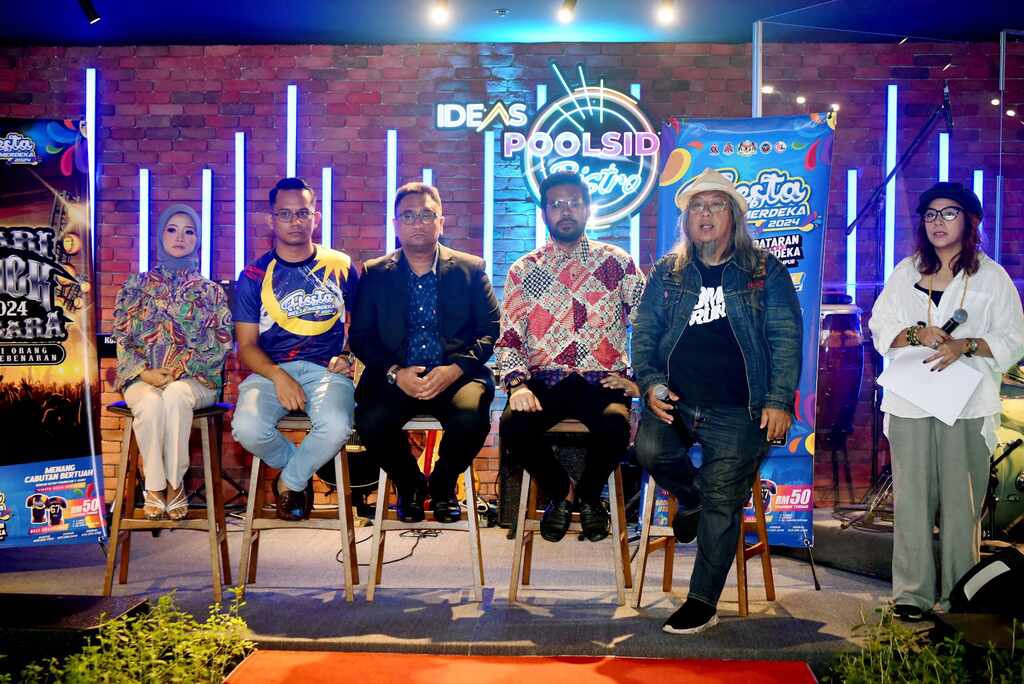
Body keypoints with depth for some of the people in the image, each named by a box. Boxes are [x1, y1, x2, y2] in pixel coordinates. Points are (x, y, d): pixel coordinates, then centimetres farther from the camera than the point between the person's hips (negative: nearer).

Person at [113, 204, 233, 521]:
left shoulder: (210, 291, 11)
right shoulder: (137, 285, 14)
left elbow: (220, 344, 1)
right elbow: (122, 339, 7)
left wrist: (178, 371, -11)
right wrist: (145, 372, -11)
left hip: (194, 378, -1)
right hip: (143, 377, 1)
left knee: (175, 395, -36)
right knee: (150, 401, -34)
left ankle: (175, 482, -24)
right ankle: (154, 487, -22)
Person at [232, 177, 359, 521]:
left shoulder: (341, 267, 11)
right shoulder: (254, 276, 9)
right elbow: (246, 345, 5)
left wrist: (348, 358, -6)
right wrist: (278, 376, -14)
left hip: (326, 370, 0)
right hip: (271, 370, 1)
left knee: (336, 427, -33)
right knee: (247, 428, -30)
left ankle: (290, 481, 1)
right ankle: (302, 469, 6)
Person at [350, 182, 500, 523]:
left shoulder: (471, 269, 8)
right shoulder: (375, 274, 11)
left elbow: (491, 331, 2)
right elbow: (360, 337, 5)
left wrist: (454, 369, -14)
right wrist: (395, 373, -13)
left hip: (456, 376, -1)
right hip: (395, 377, 1)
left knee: (471, 416, -32)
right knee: (370, 420, -29)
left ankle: (443, 483, 3)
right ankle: (409, 483, 4)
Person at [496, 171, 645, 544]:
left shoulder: (616, 262, 9)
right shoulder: (523, 270, 11)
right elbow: (508, 338, 5)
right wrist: (517, 385, -11)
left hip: (602, 380, -1)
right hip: (545, 381, 1)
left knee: (614, 425, -34)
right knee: (513, 426, -29)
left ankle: (589, 493, 4)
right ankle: (560, 490, 6)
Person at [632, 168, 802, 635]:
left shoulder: (764, 271, 5)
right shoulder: (667, 273, 11)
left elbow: (786, 339, 2)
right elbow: (644, 333, 11)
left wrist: (780, 402, -8)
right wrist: (651, 384, -6)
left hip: (737, 412, -2)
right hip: (676, 403, 2)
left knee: (721, 503, -4)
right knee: (650, 450, -27)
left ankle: (702, 604, 11)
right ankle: (690, 498, 8)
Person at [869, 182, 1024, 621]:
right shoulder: (906, 273, 15)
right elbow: (880, 327, 10)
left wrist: (965, 345, -13)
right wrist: (917, 334, -10)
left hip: (966, 404, -2)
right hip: (911, 403, 2)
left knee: (961, 500, -3)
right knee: (912, 497, -1)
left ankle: (958, 596, 7)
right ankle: (912, 593, 6)